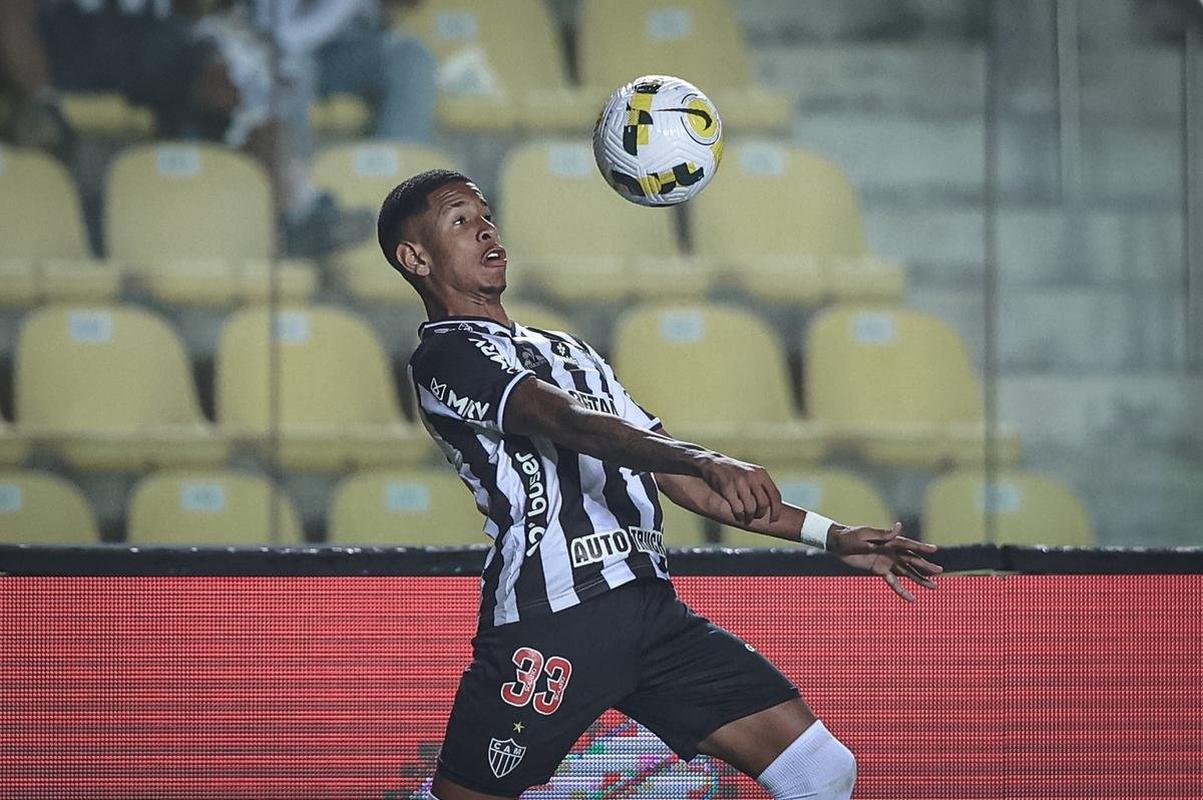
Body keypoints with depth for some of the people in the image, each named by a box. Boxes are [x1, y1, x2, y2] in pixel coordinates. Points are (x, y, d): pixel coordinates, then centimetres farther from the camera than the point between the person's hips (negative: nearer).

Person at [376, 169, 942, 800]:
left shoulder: (563, 350, 28)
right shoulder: (446, 358, -2)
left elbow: (679, 480, 27)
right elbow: (569, 422, -21)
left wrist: (831, 536, 21)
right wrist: (705, 460, -37)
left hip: (649, 603, 7)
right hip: (547, 621, -7)